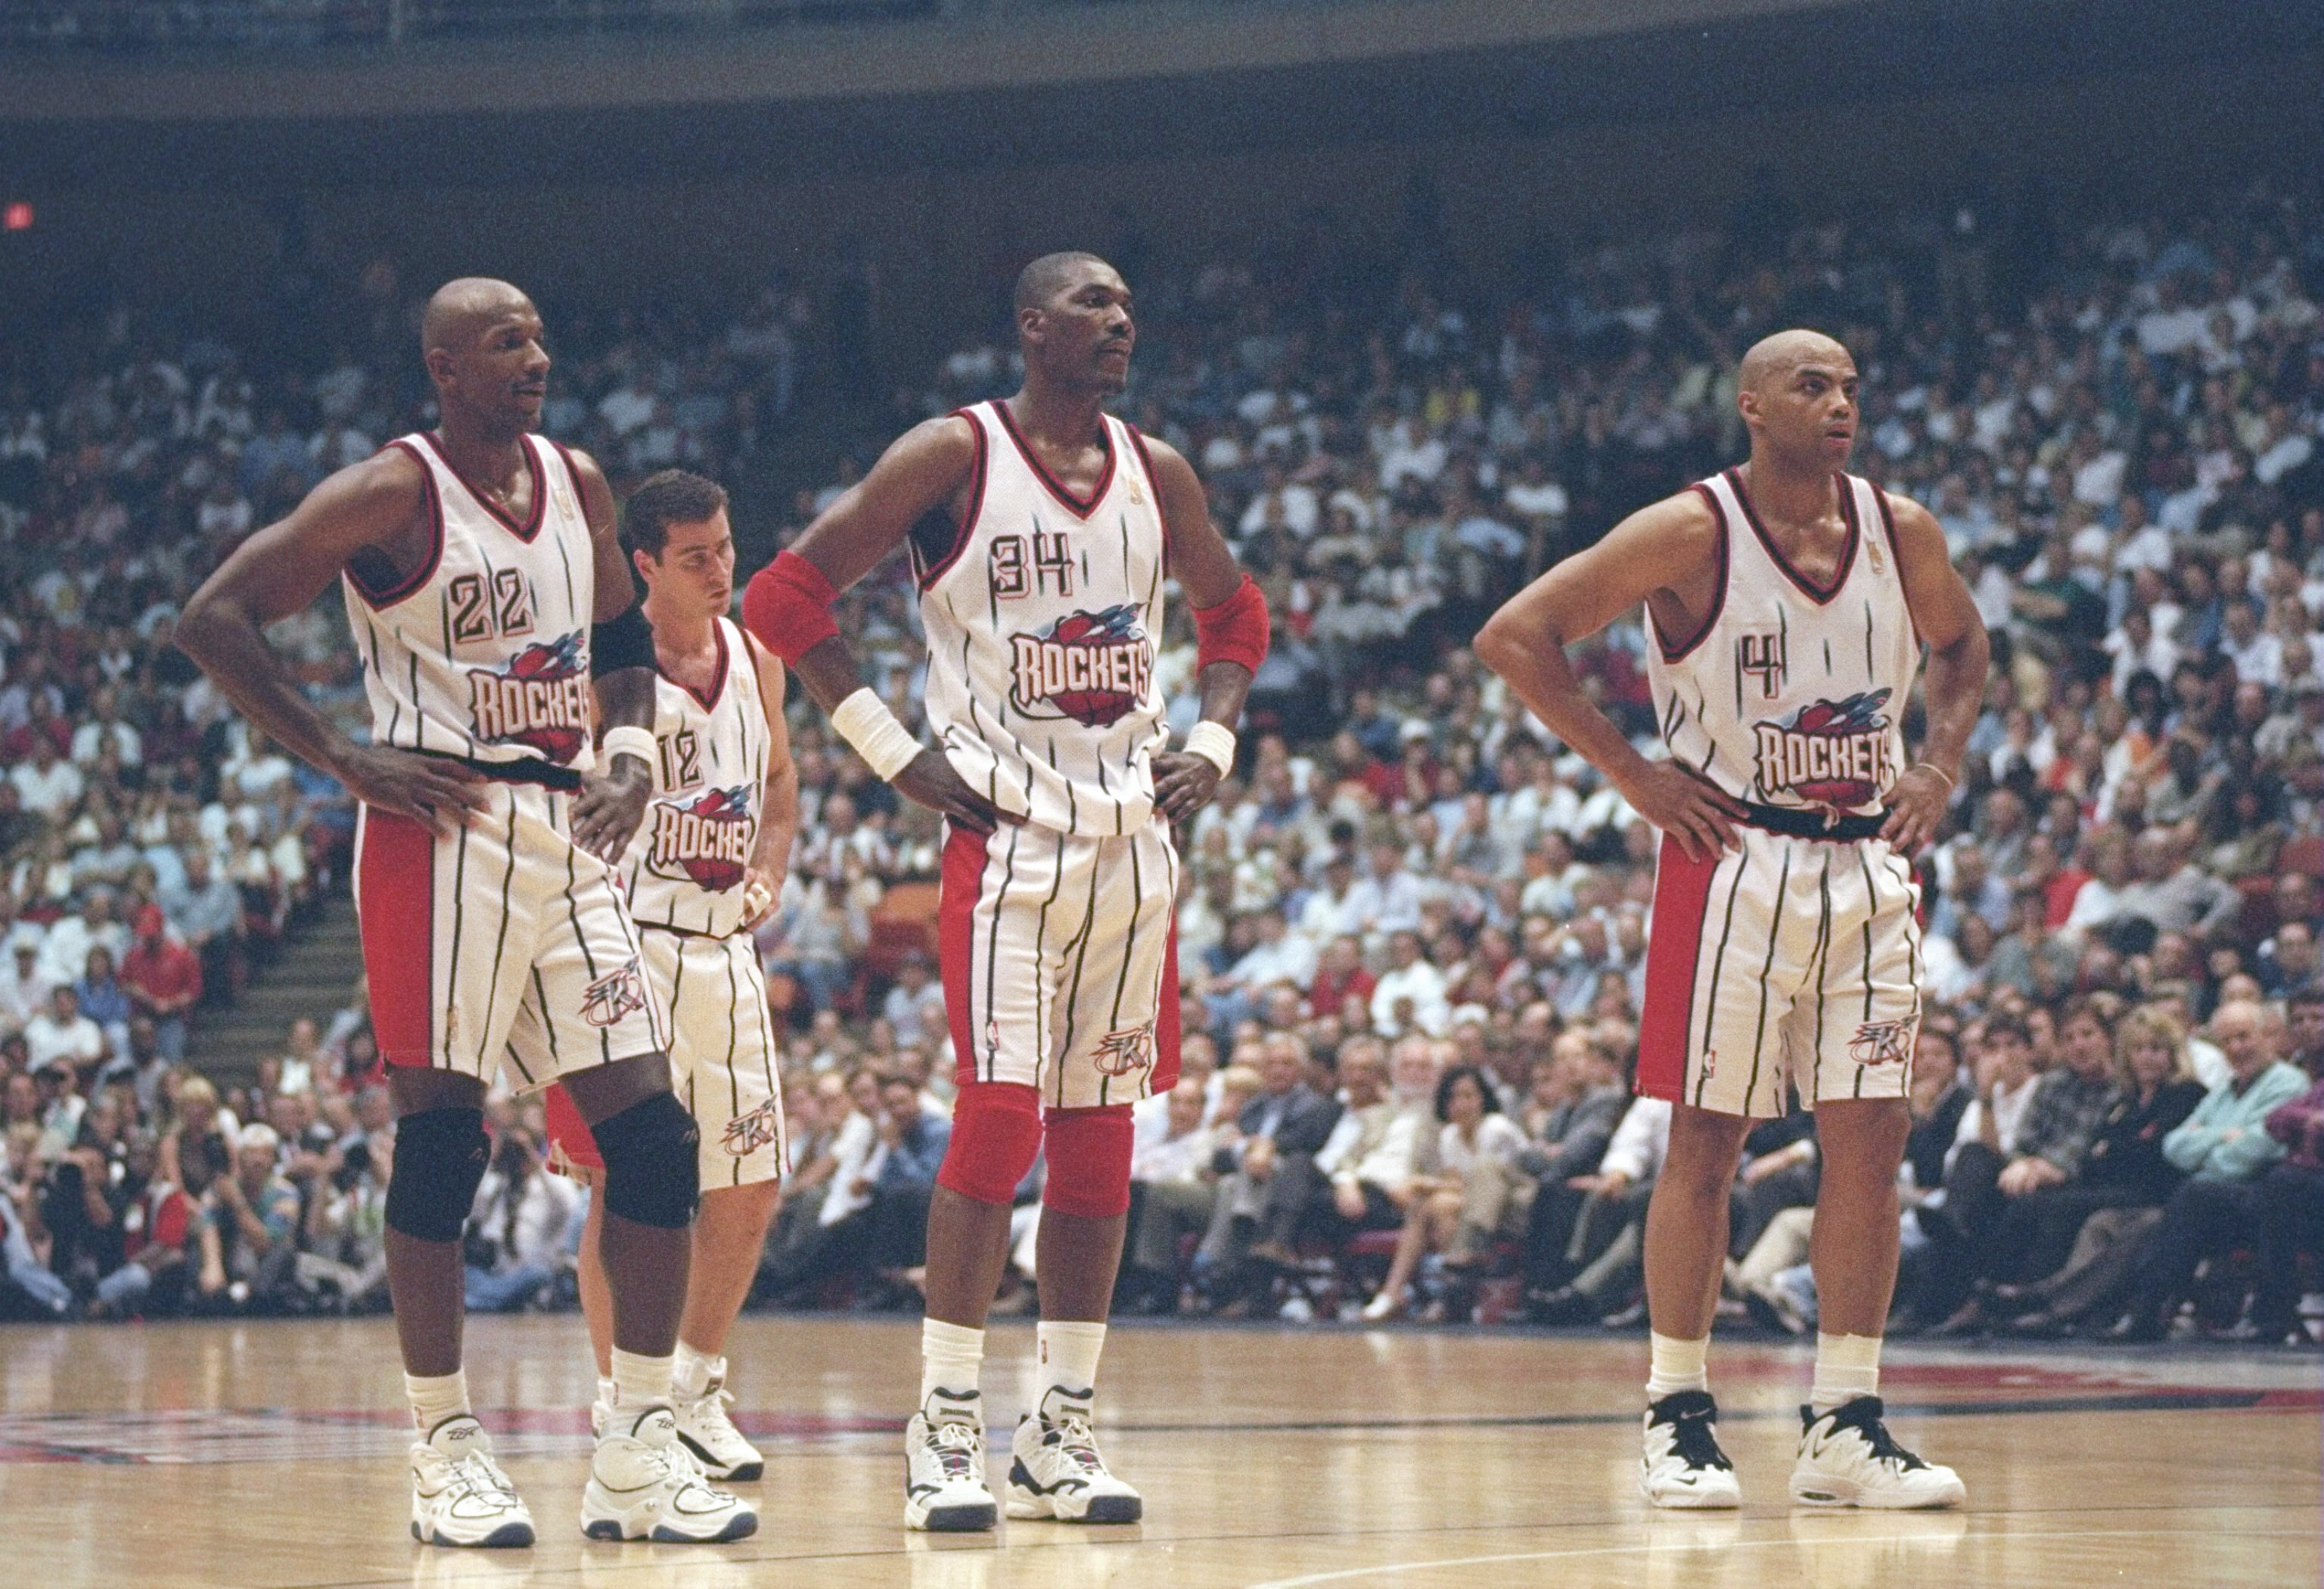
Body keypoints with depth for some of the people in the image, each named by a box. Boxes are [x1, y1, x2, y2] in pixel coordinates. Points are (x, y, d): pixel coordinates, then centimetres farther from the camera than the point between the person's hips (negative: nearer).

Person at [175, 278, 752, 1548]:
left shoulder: (576, 484, 11)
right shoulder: (395, 494, -9)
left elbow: (623, 643, 24)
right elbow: (214, 618, -12)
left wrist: (628, 757, 5)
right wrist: (342, 758, -14)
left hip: (566, 836, 7)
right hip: (442, 833, -6)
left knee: (651, 1137, 0)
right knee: (441, 1136, -5)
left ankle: (639, 1454, 5)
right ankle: (444, 1452, 4)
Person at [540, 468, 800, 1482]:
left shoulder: (754, 662, 9)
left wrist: (768, 873, 5)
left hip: (724, 947, 6)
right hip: (629, 942, -6)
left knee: (750, 1188, 5)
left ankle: (699, 1391, 20)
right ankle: (618, 1404, 2)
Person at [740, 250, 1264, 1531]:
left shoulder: (1154, 474, 10)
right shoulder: (956, 456, -6)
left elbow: (1234, 612, 26)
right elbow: (788, 596, -7)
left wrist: (1212, 742, 9)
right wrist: (894, 753, -10)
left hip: (1133, 838, 6)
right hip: (1008, 834, -6)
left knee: (1100, 1135, 5)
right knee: (999, 1116, -13)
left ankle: (1060, 1433, 11)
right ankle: (944, 1430, -6)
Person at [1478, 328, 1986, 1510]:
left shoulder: (1901, 531, 3)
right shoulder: (1692, 533, -11)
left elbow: (1961, 646, 23)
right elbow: (1515, 636, -10)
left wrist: (1940, 766, 7)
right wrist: (1630, 773, -11)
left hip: (1868, 866, 5)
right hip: (1735, 862, -4)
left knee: (1871, 1136, 1)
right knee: (1708, 1139, -1)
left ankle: (1845, 1427, 7)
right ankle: (1676, 1418, 8)